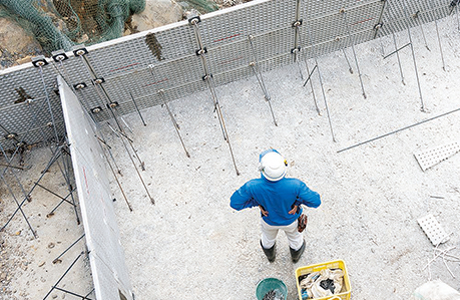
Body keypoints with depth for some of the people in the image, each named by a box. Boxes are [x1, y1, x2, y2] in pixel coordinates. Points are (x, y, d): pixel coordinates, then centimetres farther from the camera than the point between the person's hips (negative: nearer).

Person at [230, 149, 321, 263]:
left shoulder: (253, 186, -41)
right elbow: (316, 201, -30)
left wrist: (257, 202, -17)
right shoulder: (295, 185, -43)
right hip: (290, 220, 0)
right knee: (294, 236, 37)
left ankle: (270, 255, 70)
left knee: (268, 237, 38)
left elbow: (235, 203, -26)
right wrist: (298, 200, -16)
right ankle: (296, 254, 69)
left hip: (269, 220, 1)